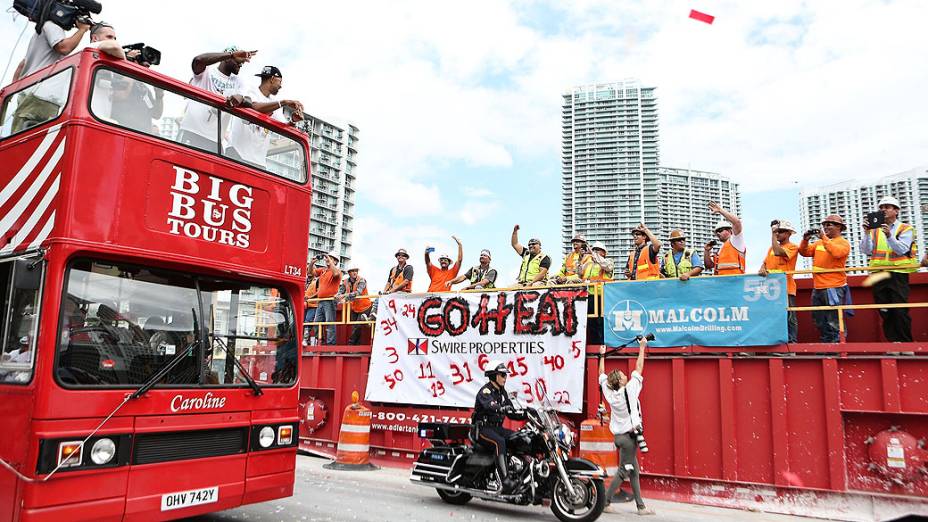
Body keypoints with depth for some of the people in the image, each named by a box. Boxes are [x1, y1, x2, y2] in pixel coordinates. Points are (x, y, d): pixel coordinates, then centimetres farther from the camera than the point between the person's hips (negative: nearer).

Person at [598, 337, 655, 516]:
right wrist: (642, 348, 2)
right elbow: (639, 369, -6)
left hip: (619, 436, 7)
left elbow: (602, 376, 14)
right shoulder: (629, 390, -14)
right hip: (629, 436, -7)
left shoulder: (609, 393, -1)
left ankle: (640, 506, 16)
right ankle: (604, 502, 0)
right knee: (623, 472, -1)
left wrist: (602, 356, 24)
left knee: (634, 471, 13)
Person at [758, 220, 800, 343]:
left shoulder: (793, 247, -2)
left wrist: (773, 234, -12)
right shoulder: (772, 247, 19)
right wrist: (762, 269, -9)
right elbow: (765, 262, 15)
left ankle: (791, 342, -2)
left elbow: (778, 252, -20)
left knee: (789, 317, -3)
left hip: (786, 288, -6)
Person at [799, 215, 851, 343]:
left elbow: (836, 252, -21)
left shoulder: (843, 243, -1)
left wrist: (824, 238, -21)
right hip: (817, 288, 7)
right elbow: (805, 252, 9)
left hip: (834, 288, -7)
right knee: (820, 323, 14)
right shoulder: (819, 242, 17)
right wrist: (805, 240, -6)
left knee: (834, 324, -7)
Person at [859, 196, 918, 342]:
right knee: (885, 313, 6)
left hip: (898, 274, -3)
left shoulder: (906, 229, 4)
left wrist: (889, 235, -26)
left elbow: (902, 250, -11)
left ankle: (906, 344, 4)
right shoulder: (875, 230, 13)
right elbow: (866, 251, 1)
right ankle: (893, 343, 14)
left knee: (900, 312, -6)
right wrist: (867, 233, -12)